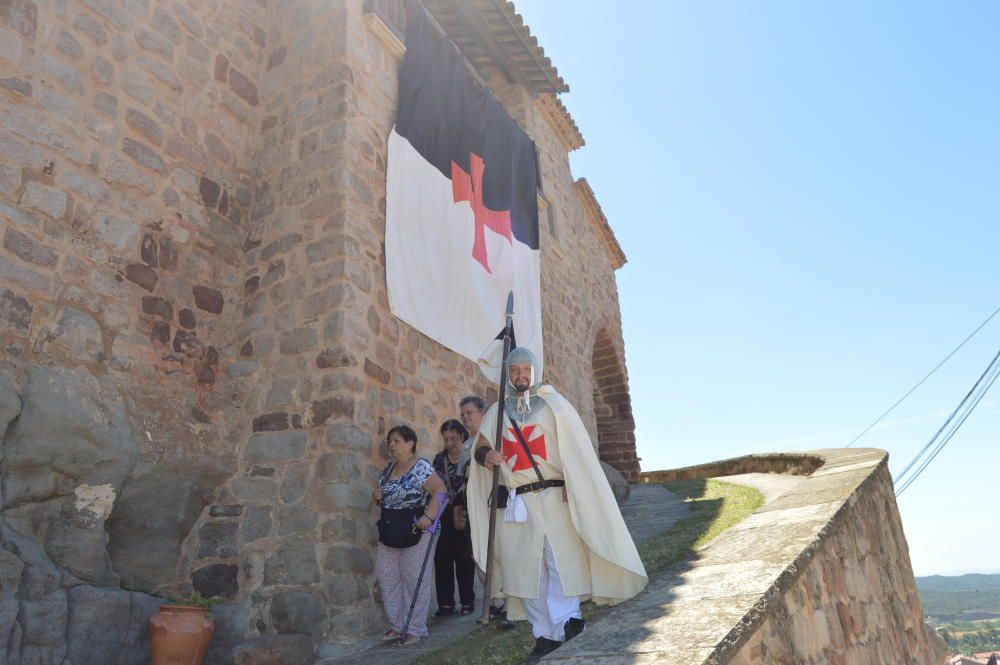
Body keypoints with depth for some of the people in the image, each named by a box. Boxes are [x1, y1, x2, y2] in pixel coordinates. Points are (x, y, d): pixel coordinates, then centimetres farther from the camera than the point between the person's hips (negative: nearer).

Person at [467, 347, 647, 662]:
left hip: (553, 496, -2)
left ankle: (565, 623, -5)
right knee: (525, 569, 3)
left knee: (561, 561, -11)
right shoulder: (497, 412, 14)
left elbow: (575, 448, -1)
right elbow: (479, 447, 10)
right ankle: (545, 635, 11)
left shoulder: (554, 404, 7)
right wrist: (486, 455, -14)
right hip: (515, 503, 3)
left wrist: (571, 485, -14)